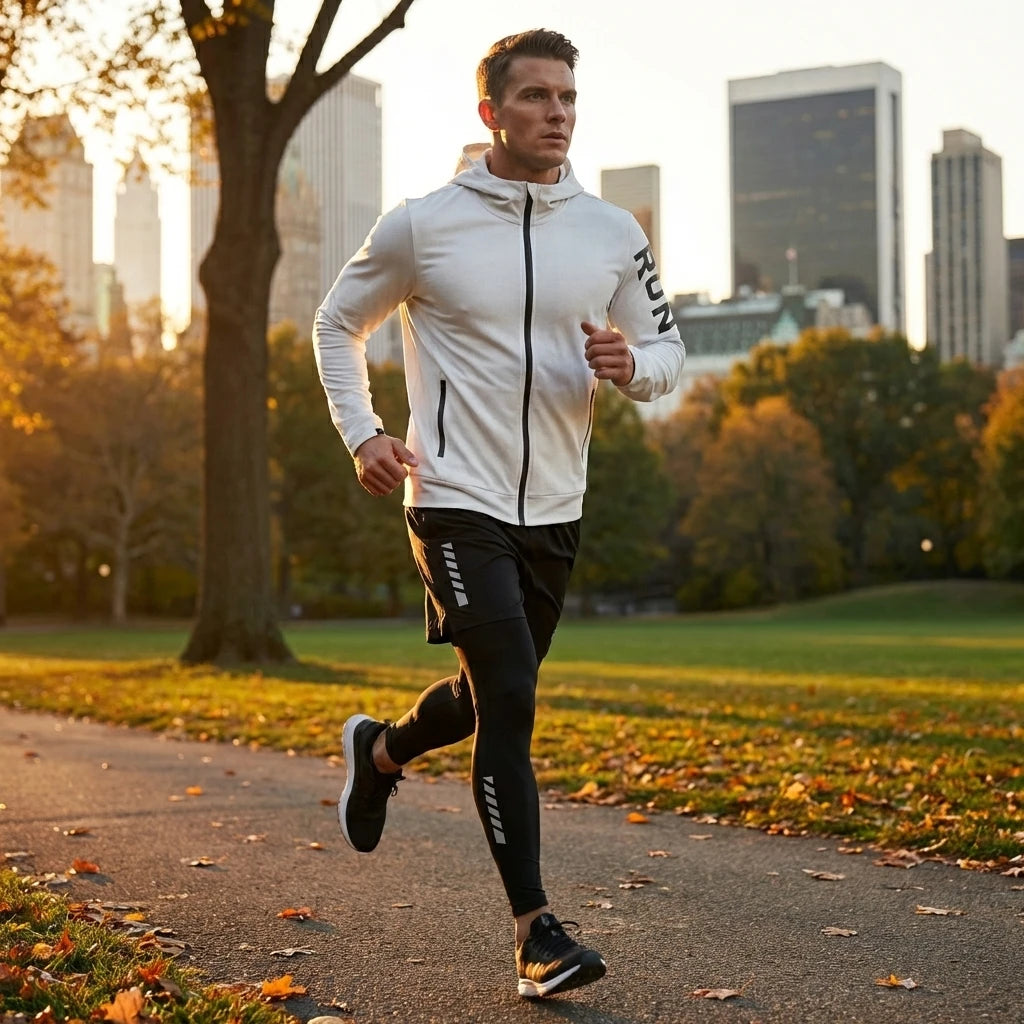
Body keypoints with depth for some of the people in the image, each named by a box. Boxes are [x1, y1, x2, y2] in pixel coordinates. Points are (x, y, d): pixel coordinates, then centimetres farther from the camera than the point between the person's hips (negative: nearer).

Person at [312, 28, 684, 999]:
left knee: (489, 699, 18)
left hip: (554, 510, 5)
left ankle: (381, 749, 50)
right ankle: (536, 929, -7)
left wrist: (630, 364, -12)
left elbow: (666, 349, 12)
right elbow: (337, 324, 9)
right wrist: (361, 434, -3)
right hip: (456, 502, -5)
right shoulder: (420, 226, -6)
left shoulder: (612, 233, 3)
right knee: (509, 700, -15)